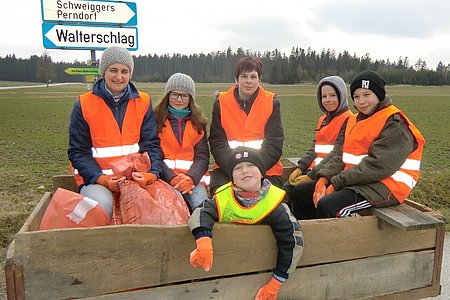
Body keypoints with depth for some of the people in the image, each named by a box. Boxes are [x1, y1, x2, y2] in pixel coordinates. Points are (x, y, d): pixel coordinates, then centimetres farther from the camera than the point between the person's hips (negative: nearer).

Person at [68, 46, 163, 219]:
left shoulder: (143, 102, 7)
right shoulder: (84, 104, 1)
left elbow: (151, 144, 2)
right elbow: (78, 151, 0)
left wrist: (151, 174, -18)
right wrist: (101, 178, -16)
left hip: (136, 176, 2)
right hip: (95, 177, -1)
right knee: (101, 205, -32)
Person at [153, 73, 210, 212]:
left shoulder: (198, 122, 16)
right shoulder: (156, 119, 9)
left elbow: (202, 156, 5)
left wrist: (190, 178, -15)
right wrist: (172, 178, -16)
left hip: (193, 177, 2)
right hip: (165, 176, -2)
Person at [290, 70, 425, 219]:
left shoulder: (394, 123, -11)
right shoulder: (355, 120, 15)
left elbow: (376, 166, -21)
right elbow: (341, 155, 9)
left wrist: (336, 183, -18)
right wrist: (324, 179, -9)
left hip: (383, 187, -9)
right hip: (353, 182, 9)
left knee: (326, 206, -31)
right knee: (301, 192, 3)